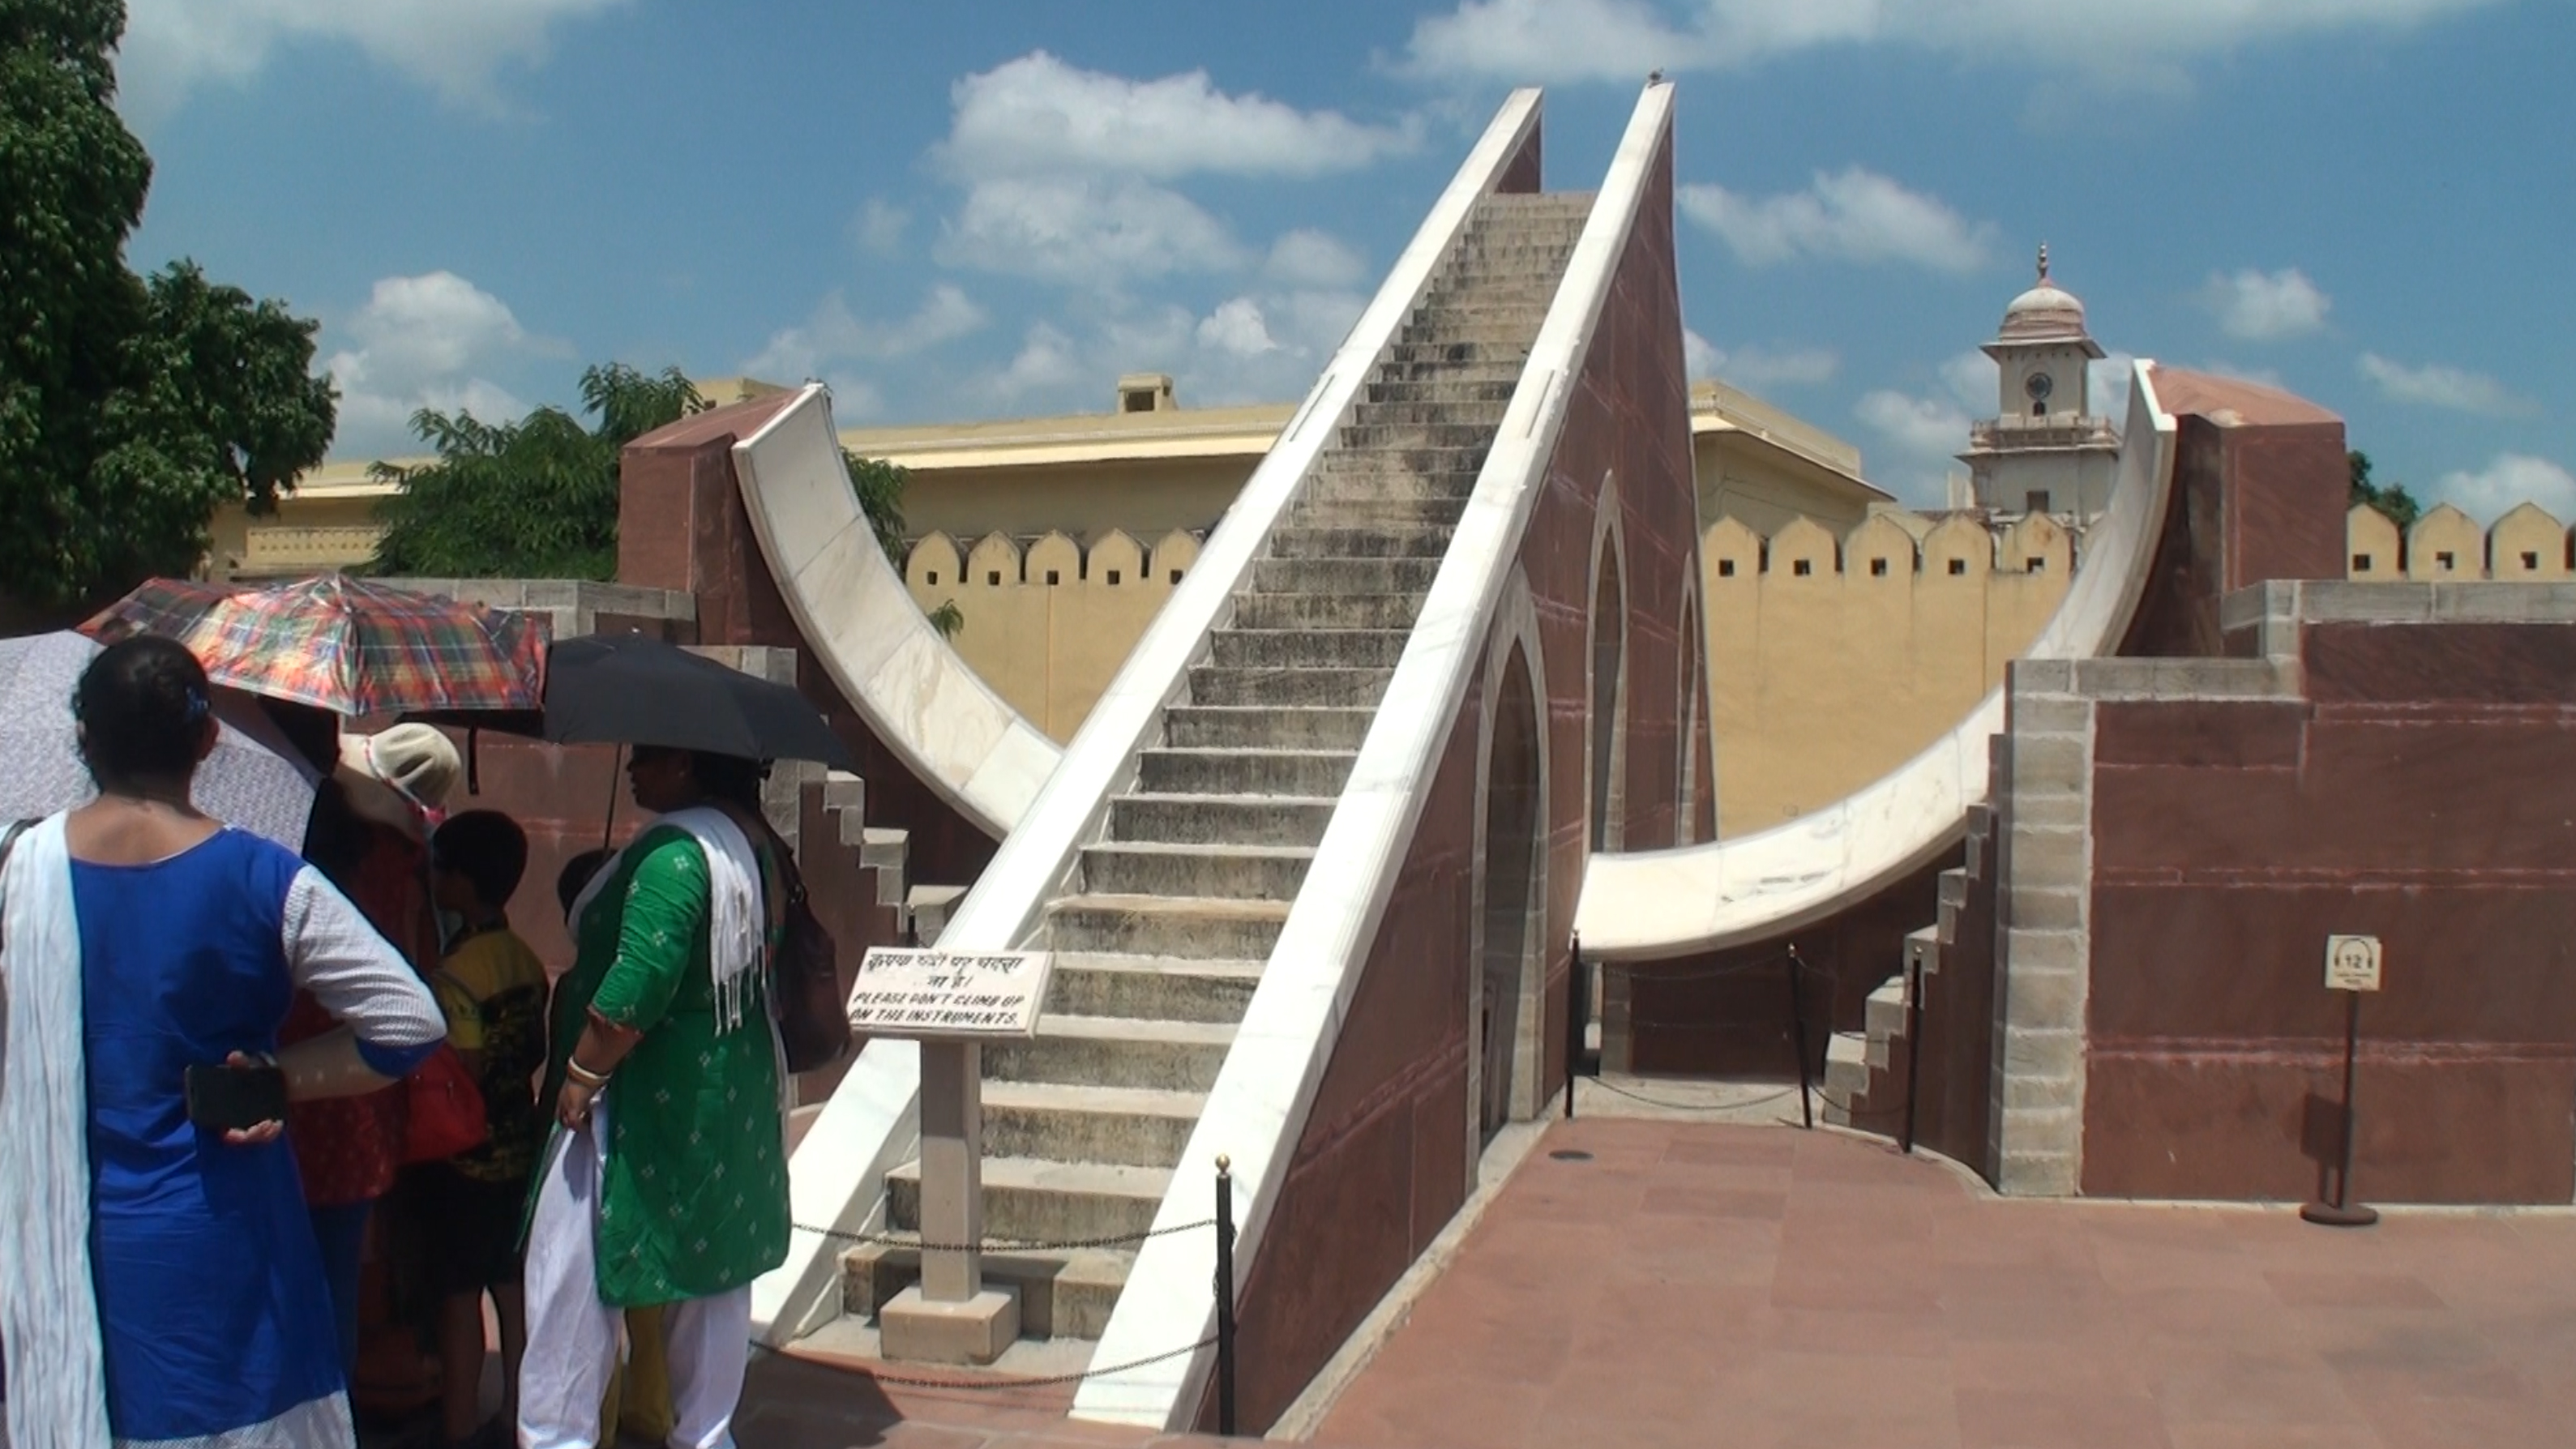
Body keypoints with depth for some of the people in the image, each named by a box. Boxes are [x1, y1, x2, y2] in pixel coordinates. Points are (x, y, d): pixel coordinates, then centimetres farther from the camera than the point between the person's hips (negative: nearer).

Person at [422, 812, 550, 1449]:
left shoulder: (457, 973, -20)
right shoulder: (528, 962, 1)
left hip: (466, 1157, -7)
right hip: (520, 1148, 7)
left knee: (459, 1297, 4)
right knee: (513, 1288, 14)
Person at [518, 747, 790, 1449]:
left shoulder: (674, 852, -20)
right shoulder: (755, 844, 7)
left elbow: (636, 987, -27)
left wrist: (579, 1077, -17)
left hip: (648, 1095, -9)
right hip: (734, 1097, 9)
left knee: (572, 1274, 1)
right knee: (716, 1270, 15)